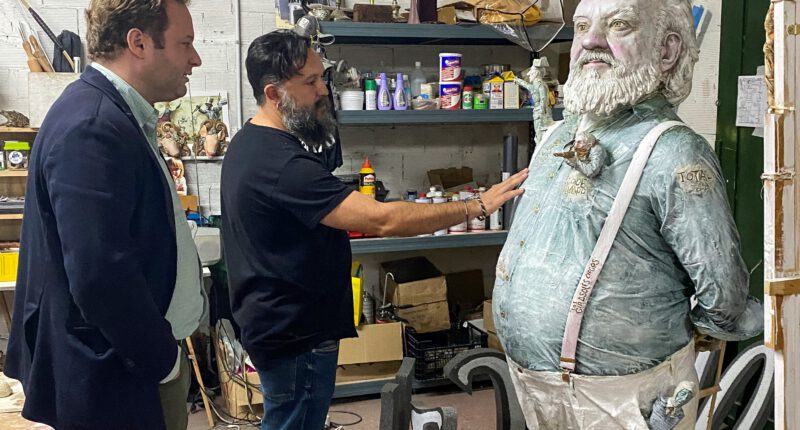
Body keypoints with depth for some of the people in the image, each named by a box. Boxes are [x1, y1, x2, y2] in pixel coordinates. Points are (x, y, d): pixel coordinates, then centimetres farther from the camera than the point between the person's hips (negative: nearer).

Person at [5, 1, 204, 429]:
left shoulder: (113, 114, 9)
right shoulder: (91, 127, -22)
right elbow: (99, 276, -29)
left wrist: (165, 351, 11)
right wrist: (163, 359, -15)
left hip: (143, 358, 9)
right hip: (118, 379, -9)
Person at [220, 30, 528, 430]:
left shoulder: (248, 144, 6)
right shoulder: (283, 164, -28)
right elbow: (382, 220, -32)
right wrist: (477, 206, -26)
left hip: (274, 321, 10)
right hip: (295, 336, -10)